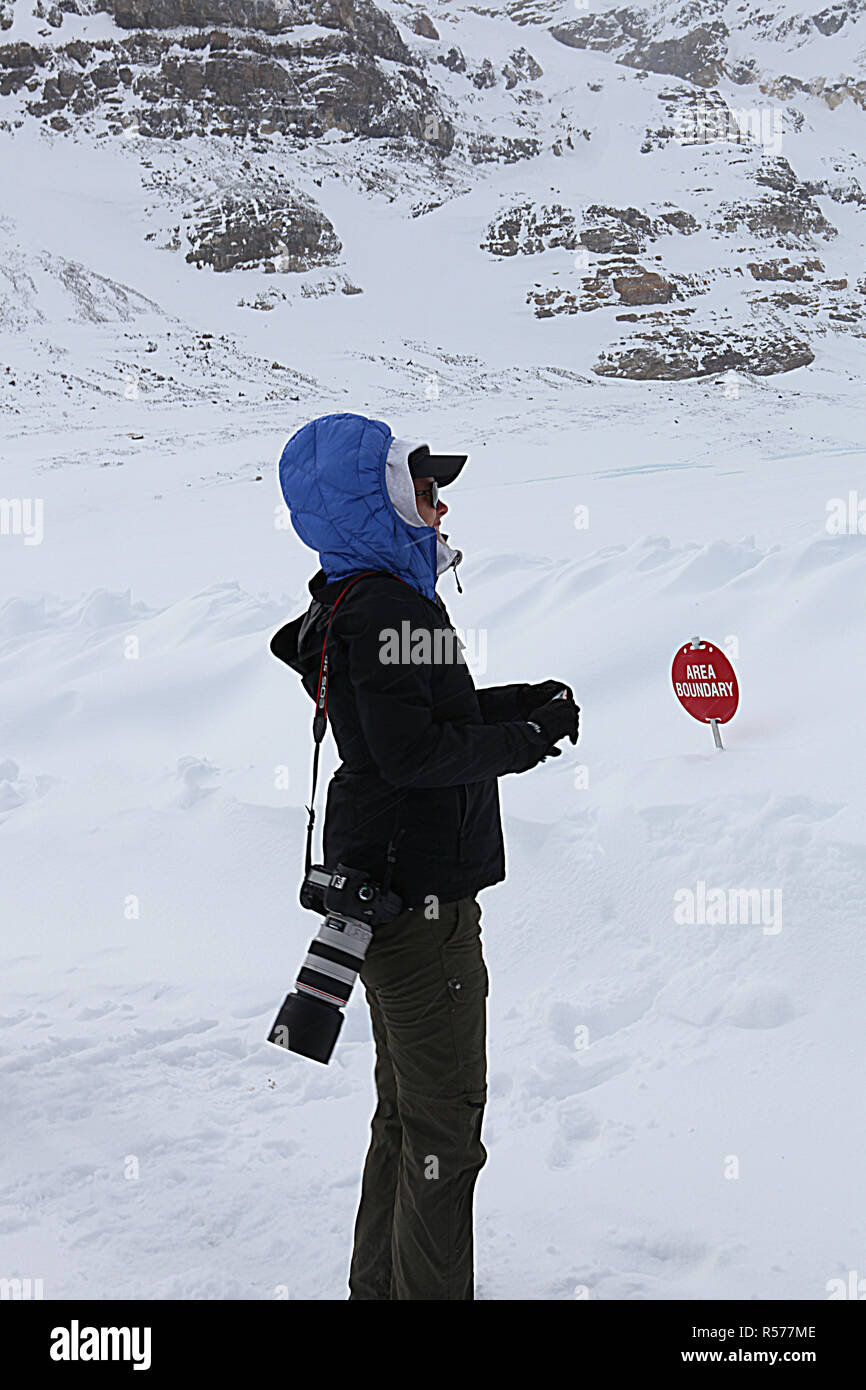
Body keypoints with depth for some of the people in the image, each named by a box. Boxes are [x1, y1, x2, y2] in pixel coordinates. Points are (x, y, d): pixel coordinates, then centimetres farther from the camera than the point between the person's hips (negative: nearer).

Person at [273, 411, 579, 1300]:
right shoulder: (392, 609, -20)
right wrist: (527, 740, -15)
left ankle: (379, 1281, 35)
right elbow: (415, 751, -26)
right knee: (445, 1123, 0)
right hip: (421, 895, -11)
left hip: (387, 887, 11)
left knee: (405, 1110, 22)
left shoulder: (356, 604, 13)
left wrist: (518, 702, 9)